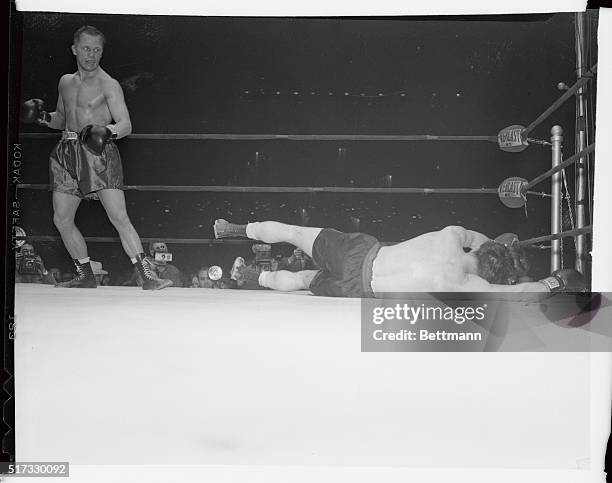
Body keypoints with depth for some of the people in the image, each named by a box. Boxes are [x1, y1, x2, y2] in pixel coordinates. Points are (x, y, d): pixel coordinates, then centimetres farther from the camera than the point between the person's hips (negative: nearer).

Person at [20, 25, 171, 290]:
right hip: (67, 153, 6)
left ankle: (147, 276, -13)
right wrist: (44, 117, 8)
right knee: (61, 219, 4)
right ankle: (85, 276, 18)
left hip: (99, 152, -6)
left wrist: (107, 131, -28)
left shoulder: (108, 85, -2)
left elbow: (126, 125, -8)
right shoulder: (66, 82, 16)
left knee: (119, 217, -14)